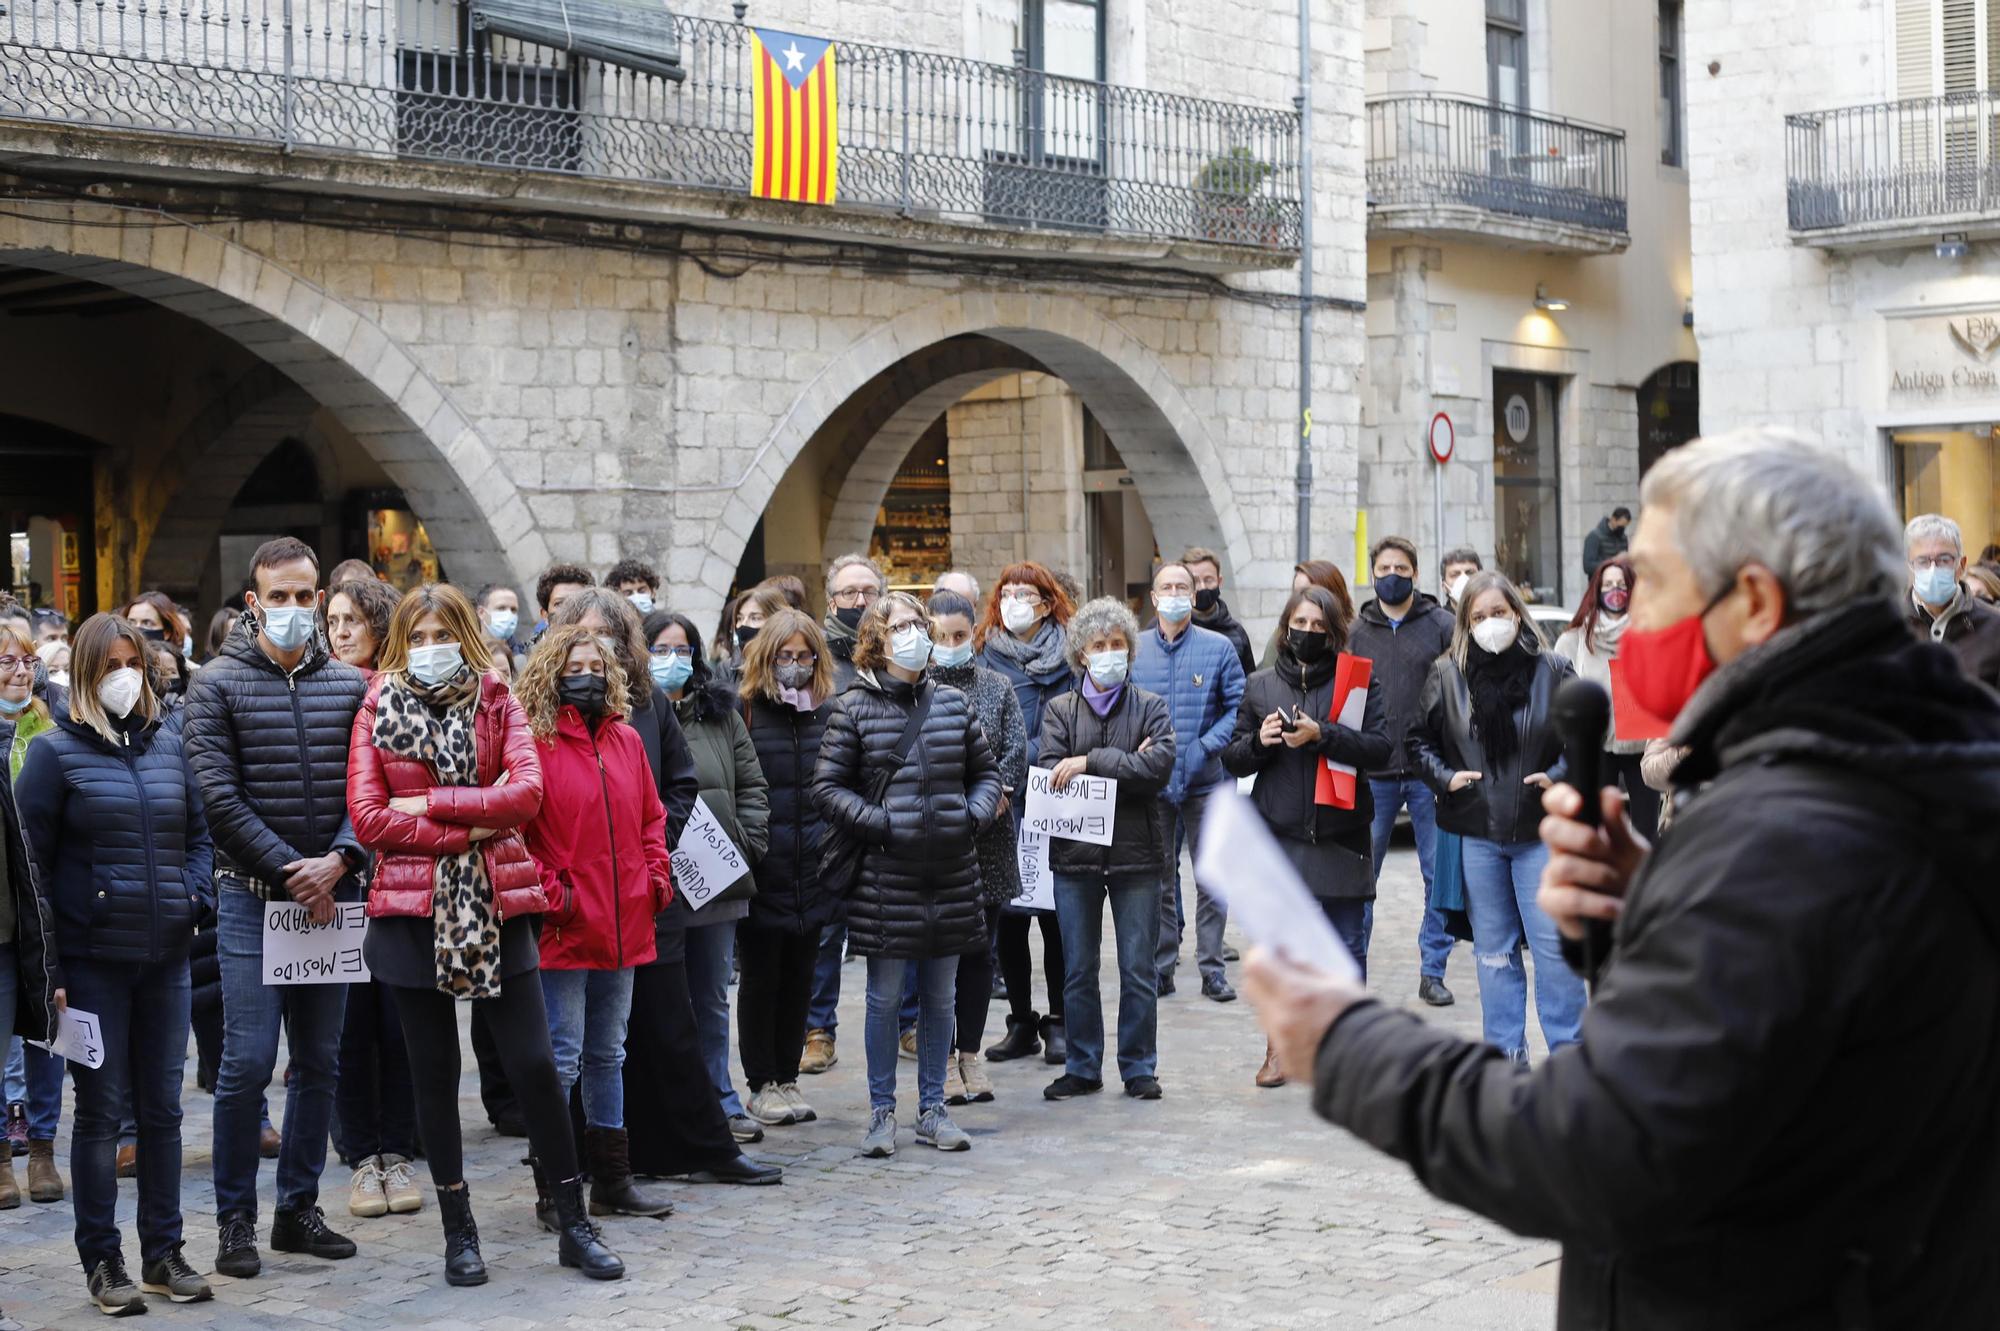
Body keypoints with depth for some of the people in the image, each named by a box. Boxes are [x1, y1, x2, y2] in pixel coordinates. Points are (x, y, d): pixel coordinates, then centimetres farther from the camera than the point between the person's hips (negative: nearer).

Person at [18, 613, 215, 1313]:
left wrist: (192, 898, 0)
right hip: (93, 959, -4)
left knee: (162, 1106, 9)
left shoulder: (169, 744, 10)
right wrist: (45, 966, -9)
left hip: (165, 957, 4)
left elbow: (199, 833, 18)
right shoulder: (56, 751, -3)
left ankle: (164, 1253, 18)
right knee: (100, 1110, 2)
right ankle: (102, 1262, 10)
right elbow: (32, 861, -4)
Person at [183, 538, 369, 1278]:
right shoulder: (218, 686, -2)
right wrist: (290, 872, -13)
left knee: (319, 1062, 8)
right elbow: (220, 797, -9)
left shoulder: (350, 686, 8)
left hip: (330, 896, 4)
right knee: (247, 1062, -7)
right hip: (251, 897, -4)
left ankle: (299, 1209, 19)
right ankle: (236, 1220, 4)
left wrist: (338, 860, -13)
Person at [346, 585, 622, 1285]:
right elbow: (368, 819, -5)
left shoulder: (498, 703, 7)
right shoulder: (378, 710, 5)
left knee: (534, 1064, -2)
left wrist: (432, 802, -12)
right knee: (434, 1074, 6)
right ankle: (459, 1231, 18)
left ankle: (574, 1224, 9)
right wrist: (471, 828, -10)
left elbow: (526, 792, -8)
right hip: (412, 906, 0)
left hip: (495, 905, 0)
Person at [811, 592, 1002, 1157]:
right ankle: (882, 1112, 14)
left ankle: (932, 1109, 20)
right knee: (885, 996, 3)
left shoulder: (952, 703, 8)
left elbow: (985, 771, 16)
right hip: (886, 876, -3)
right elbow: (828, 786, -3)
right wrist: (880, 824, -14)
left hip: (951, 873, 3)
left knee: (939, 997, 10)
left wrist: (973, 815, -3)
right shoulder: (855, 709, -2)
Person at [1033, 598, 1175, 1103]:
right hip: (1075, 852, 1)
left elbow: (1160, 766, -12)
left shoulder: (1151, 707, 5)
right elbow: (1050, 774, -9)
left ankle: (1139, 1068, 14)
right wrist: (1126, 767, -13)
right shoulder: (1059, 710, 7)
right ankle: (1082, 1068, 18)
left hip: (1136, 851, -1)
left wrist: (1091, 762, -16)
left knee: (1139, 968, 4)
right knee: (1078, 970, 8)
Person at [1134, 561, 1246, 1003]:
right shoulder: (1134, 649, 5)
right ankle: (1161, 966, 15)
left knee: (1211, 877, 2)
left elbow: (1238, 707, 0)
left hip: (1205, 781, -1)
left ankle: (1212, 967, 9)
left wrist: (1208, 746, -12)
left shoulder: (1218, 647, 1)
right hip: (1151, 781, 1)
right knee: (1158, 879, 7)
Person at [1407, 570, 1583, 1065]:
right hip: (1477, 834, 2)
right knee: (1493, 948, 9)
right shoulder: (1447, 676, 3)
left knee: (1553, 943, -4)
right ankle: (1506, 1052, 17)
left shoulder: (1552, 671, -1)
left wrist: (1559, 777, -8)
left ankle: (1568, 1050, 6)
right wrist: (1445, 777, -4)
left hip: (1539, 832, -2)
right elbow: (1419, 740, 12)